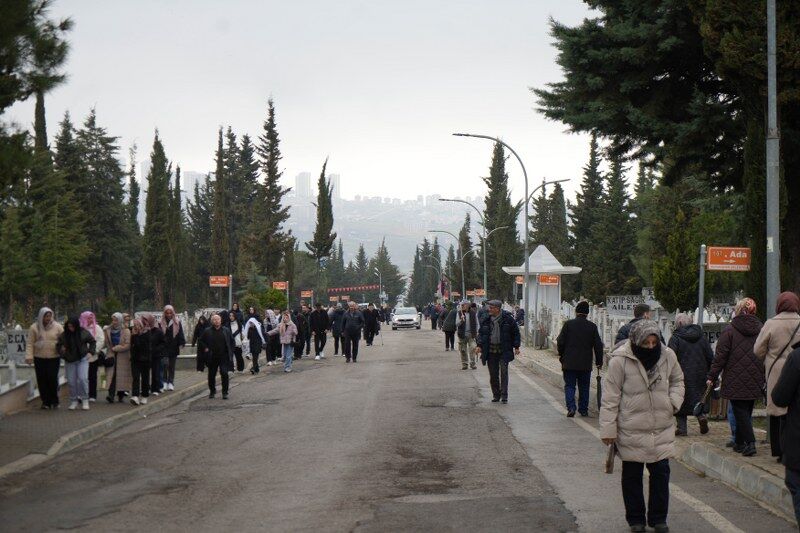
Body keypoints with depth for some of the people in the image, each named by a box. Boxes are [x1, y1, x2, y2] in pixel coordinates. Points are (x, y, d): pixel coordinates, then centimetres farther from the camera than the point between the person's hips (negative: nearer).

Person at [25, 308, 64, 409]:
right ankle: (45, 402, 10)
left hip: (54, 358, -1)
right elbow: (30, 344, 2)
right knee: (42, 381, 0)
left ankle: (54, 401, 8)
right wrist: (29, 356, -7)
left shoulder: (57, 327, 2)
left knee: (53, 379, -6)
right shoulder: (34, 328, 3)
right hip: (39, 359, 1)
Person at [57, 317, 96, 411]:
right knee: (71, 381, 3)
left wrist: (90, 352, -1)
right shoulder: (63, 335, -4)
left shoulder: (84, 333, -7)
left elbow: (92, 342, 8)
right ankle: (73, 401, 15)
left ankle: (85, 400, -2)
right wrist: (61, 351, -13)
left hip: (82, 359, -2)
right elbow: (58, 346, 7)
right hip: (69, 361, 2)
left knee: (83, 379, -14)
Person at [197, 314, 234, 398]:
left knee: (224, 373, -11)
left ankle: (225, 392, -3)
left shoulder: (226, 331, 5)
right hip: (212, 358, 1)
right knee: (211, 375, 9)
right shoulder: (207, 332, 2)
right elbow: (200, 341, 10)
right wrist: (205, 348, -3)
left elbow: (231, 341, 13)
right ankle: (212, 391, 27)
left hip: (224, 357, -1)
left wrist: (230, 352, 5)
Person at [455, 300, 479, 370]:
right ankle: (464, 364, 13)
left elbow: (476, 324, 9)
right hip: (462, 335, 1)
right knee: (463, 350, 4)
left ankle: (472, 363, -4)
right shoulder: (459, 313, 2)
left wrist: (476, 332, 3)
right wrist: (461, 320, -22)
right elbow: (457, 324, -3)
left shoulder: (473, 313, 2)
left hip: (471, 334, -1)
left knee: (472, 349, -11)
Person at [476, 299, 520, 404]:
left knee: (504, 372, -9)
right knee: (493, 374, 5)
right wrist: (479, 346, 2)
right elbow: (481, 333, 14)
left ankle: (504, 396, -5)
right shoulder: (486, 319, 6)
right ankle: (496, 395, 18)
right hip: (491, 351, 3)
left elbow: (516, 332, 3)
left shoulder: (508, 318, -4)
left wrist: (516, 347, -1)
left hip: (504, 350, -3)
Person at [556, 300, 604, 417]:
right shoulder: (592, 326, -1)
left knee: (569, 386, 5)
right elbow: (598, 345, 1)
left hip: (569, 363, -1)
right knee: (584, 387, 13)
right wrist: (599, 361, 10)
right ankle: (583, 410, 16)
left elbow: (560, 342, -4)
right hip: (586, 364, 1)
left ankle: (571, 407, -12)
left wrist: (561, 355, 12)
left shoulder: (568, 324, -5)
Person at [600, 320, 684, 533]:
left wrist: (674, 401, -1)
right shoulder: (620, 360, -15)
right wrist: (608, 428, -11)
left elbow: (677, 380, 18)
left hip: (662, 428, 3)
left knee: (661, 473, 7)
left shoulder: (668, 356, -2)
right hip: (631, 430, -3)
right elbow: (610, 396, -9)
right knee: (632, 475, 8)